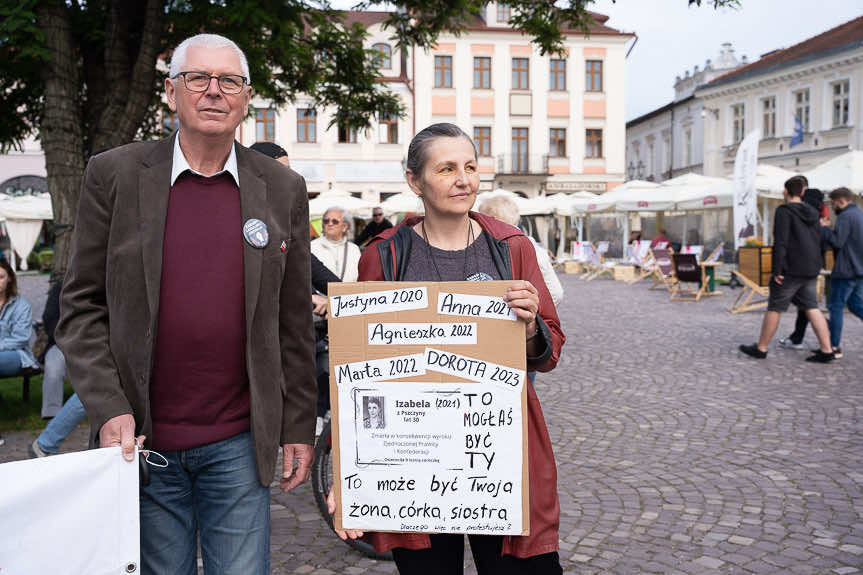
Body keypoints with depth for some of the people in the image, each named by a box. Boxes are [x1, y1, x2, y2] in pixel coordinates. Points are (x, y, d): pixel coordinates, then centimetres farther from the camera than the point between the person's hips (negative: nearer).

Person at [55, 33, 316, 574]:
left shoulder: (284, 189, 2)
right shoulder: (114, 175, -1)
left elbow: (294, 322, 4)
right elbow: (82, 306, 0)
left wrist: (299, 427, 4)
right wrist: (109, 410, -10)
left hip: (239, 444, 1)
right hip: (142, 442, 0)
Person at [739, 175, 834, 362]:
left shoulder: (784, 211, -11)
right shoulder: (812, 213, 12)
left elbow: (780, 242, -18)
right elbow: (819, 241, 16)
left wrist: (777, 271, -17)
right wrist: (815, 266, 22)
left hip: (791, 270, -7)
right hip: (811, 270, 7)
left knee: (774, 307, 3)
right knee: (812, 307, 9)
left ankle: (761, 348, 11)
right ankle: (826, 350, 3)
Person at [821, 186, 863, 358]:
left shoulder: (845, 217, -14)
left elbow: (836, 242, -20)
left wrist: (823, 228, -7)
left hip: (846, 271, -9)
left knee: (836, 306, -1)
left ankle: (834, 346, 1)